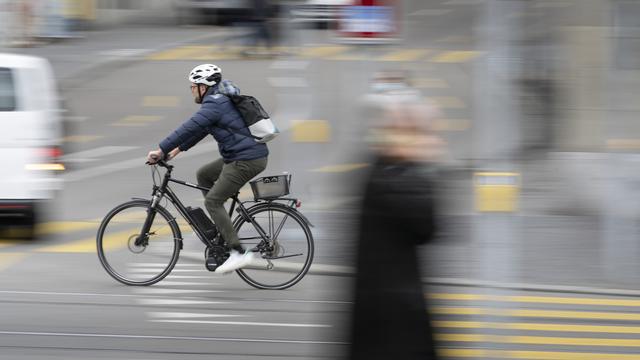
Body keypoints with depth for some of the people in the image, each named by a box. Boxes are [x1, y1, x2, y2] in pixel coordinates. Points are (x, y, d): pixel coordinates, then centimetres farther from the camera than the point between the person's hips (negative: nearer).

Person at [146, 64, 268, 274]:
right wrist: (177, 149, 20)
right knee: (203, 175, 22)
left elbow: (189, 128, -19)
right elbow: (198, 130, 24)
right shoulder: (220, 100, 17)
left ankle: (238, 253, -12)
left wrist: (161, 150, -16)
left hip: (247, 160, -10)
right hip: (238, 156, 10)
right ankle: (222, 227, 20)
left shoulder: (214, 105, -15)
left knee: (212, 201, -9)